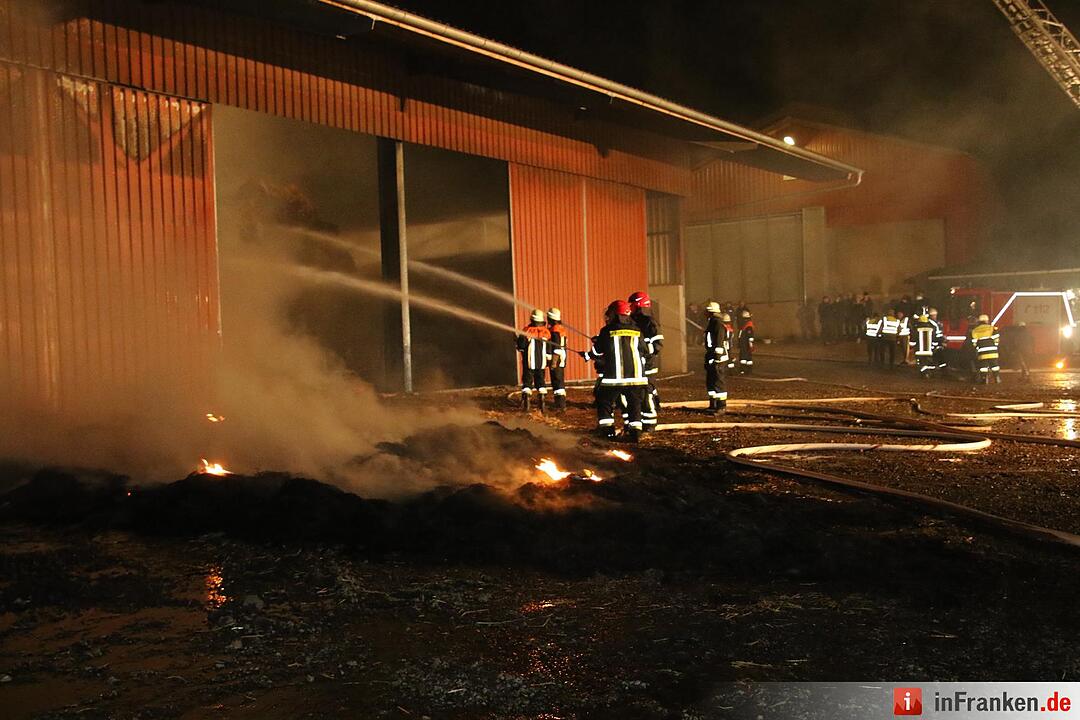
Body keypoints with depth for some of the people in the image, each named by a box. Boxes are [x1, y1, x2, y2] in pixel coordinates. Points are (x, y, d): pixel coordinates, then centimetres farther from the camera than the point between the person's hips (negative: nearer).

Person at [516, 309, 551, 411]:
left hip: (529, 362, -2)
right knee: (540, 380, 13)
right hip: (542, 363, 2)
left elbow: (520, 346, -7)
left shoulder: (526, 330, -9)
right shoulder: (546, 332, -1)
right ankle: (542, 399, 6)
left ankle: (526, 398, -8)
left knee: (527, 380, 4)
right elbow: (549, 349, 3)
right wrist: (548, 360, 14)